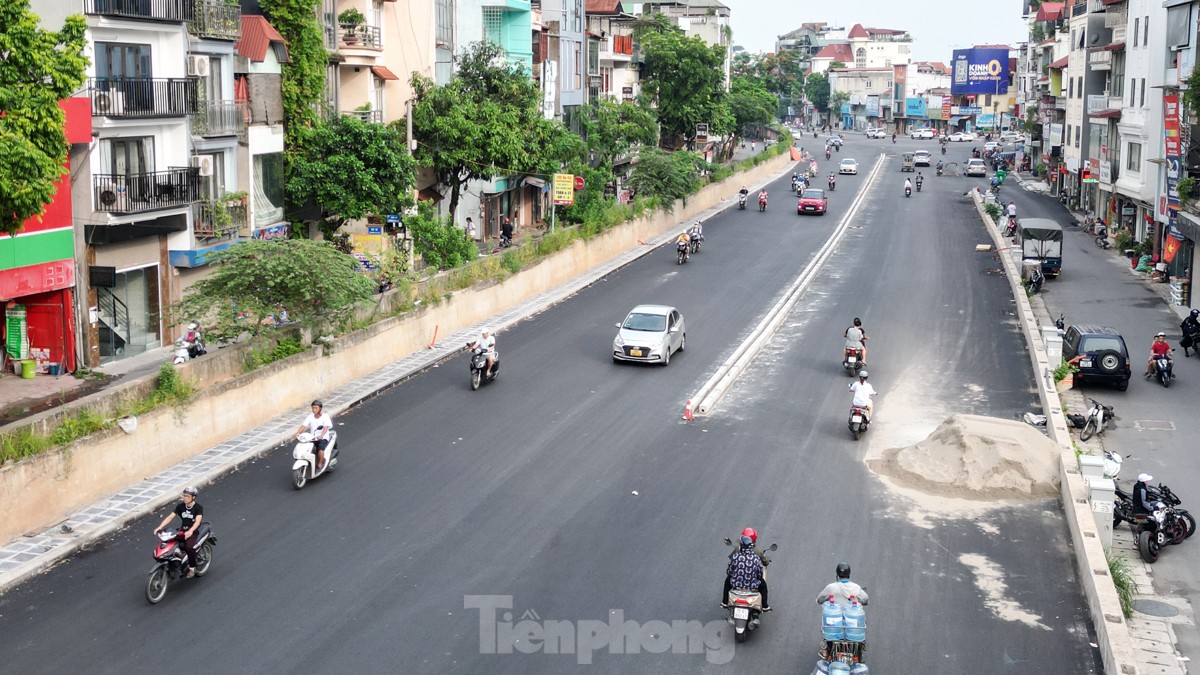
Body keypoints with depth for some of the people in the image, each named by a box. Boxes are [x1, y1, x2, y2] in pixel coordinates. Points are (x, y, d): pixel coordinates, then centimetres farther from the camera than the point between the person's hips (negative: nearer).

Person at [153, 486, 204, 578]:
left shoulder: (198, 507, -11)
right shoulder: (180, 506, 4)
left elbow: (197, 521, -25)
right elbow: (170, 517, -3)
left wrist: (190, 531, -44)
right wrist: (160, 527, -18)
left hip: (194, 531, -5)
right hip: (183, 529, 5)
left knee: (189, 546, -33)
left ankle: (192, 567, -10)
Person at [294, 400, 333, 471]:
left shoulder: (325, 416, -6)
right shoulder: (310, 416, 6)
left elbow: (326, 427, -22)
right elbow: (304, 425, -5)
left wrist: (321, 435, -41)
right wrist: (297, 433, -23)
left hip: (323, 438, -4)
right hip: (312, 438, 4)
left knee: (320, 448, -34)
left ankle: (319, 465, -13)